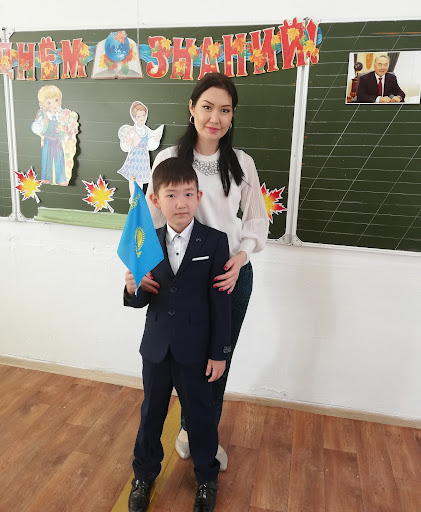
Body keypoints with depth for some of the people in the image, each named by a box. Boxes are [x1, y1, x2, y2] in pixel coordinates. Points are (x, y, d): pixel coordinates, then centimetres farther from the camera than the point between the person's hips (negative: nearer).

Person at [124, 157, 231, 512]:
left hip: (196, 352, -3)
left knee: (200, 417, 16)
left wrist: (219, 353, -9)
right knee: (151, 414, 21)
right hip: (156, 349, 3)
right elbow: (142, 300, 2)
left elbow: (221, 302, -10)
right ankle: (144, 475, 47)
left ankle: (207, 479, 43)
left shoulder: (215, 242, -11)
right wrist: (134, 290, -22)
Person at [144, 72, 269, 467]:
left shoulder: (242, 163, -1)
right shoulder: (169, 159, -6)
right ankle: (188, 428, 44)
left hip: (233, 275, 2)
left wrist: (240, 259, -16)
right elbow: (153, 220, -7)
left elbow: (257, 221, 2)